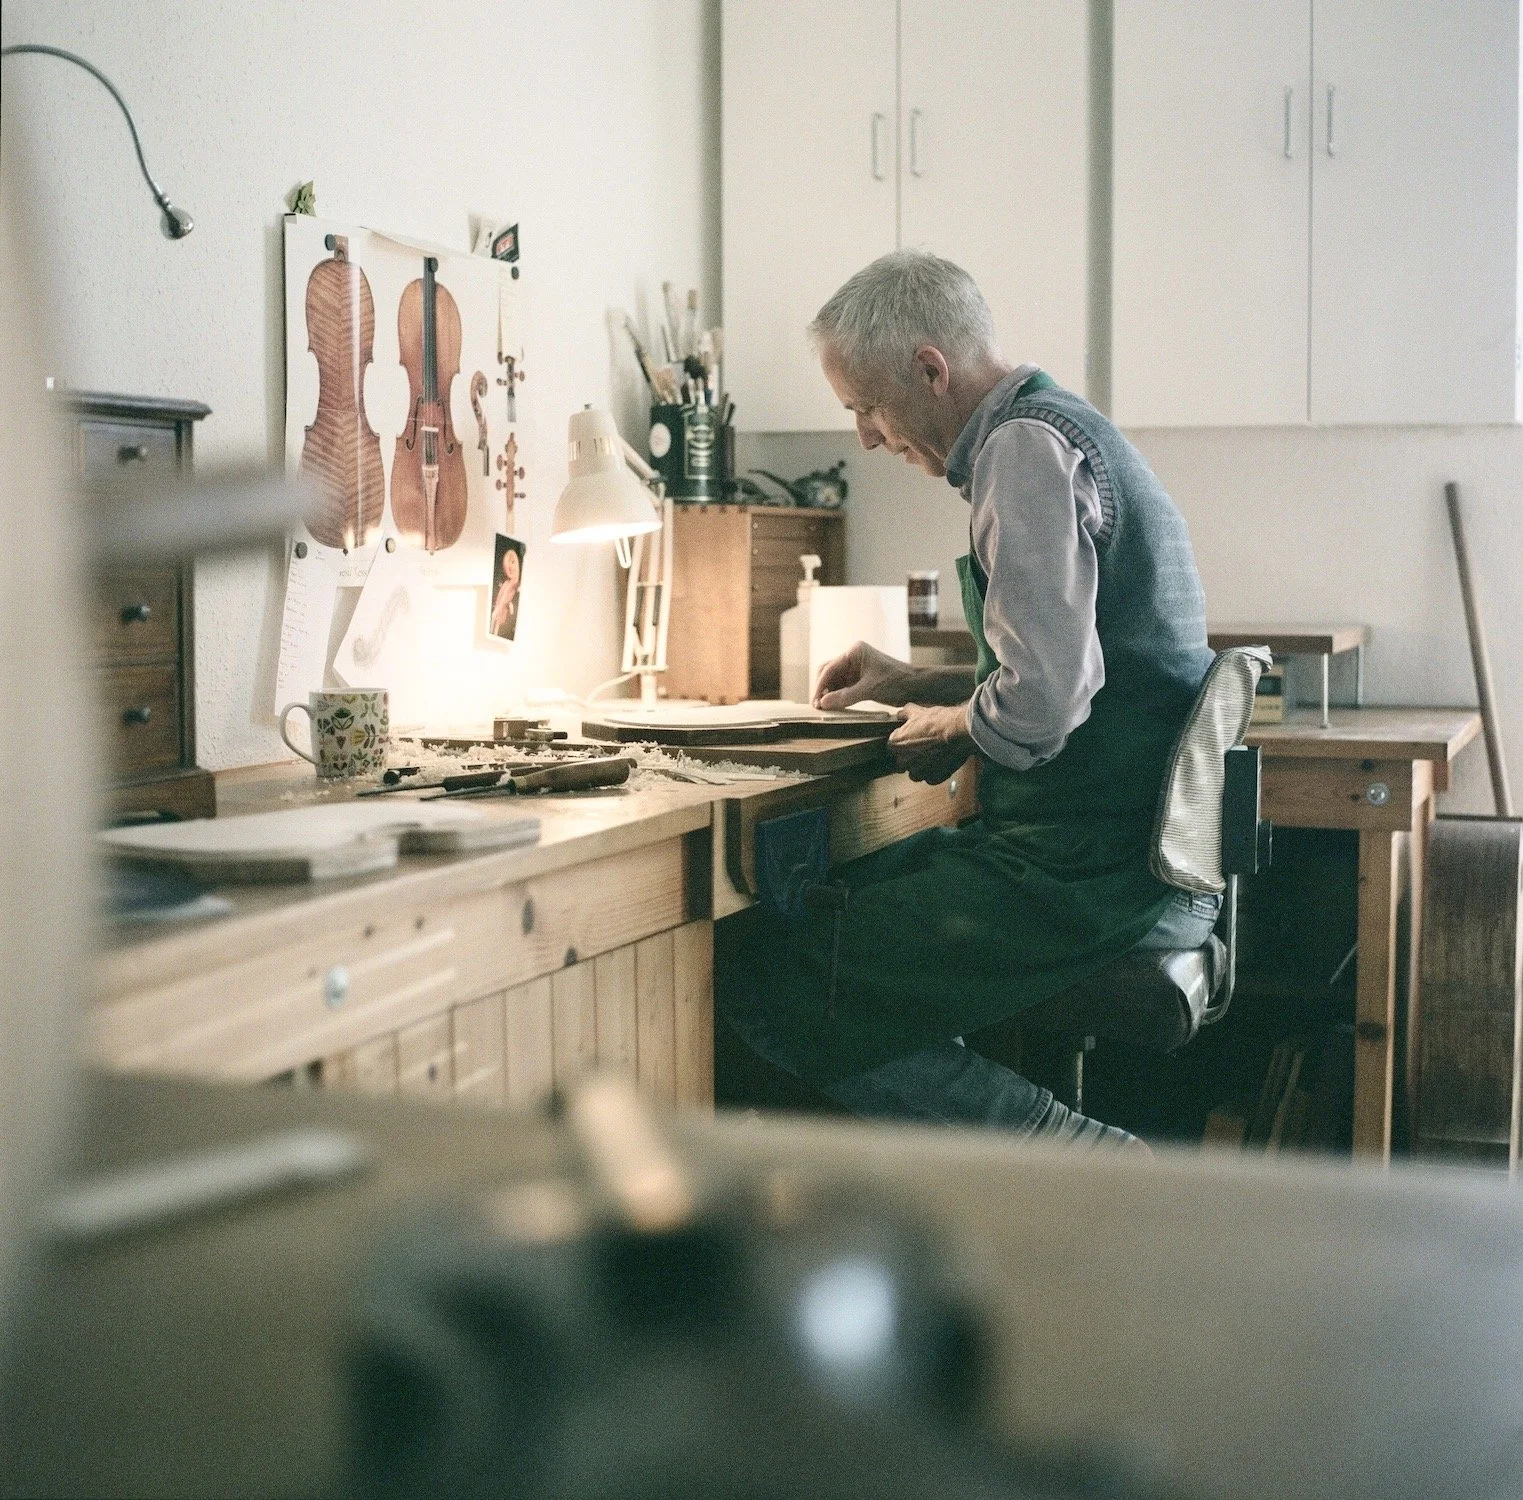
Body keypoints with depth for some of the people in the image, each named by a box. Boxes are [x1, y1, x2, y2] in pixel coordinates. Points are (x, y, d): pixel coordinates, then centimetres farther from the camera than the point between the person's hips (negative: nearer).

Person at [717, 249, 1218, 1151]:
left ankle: (1069, 1151, -8)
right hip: (1143, 859, 11)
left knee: (764, 977, -12)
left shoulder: (1025, 449, -14)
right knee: (823, 901, 21)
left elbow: (1042, 702, -25)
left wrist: (952, 728, -5)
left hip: (1088, 874, -11)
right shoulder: (1062, 431, 18)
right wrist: (916, 683, 21)